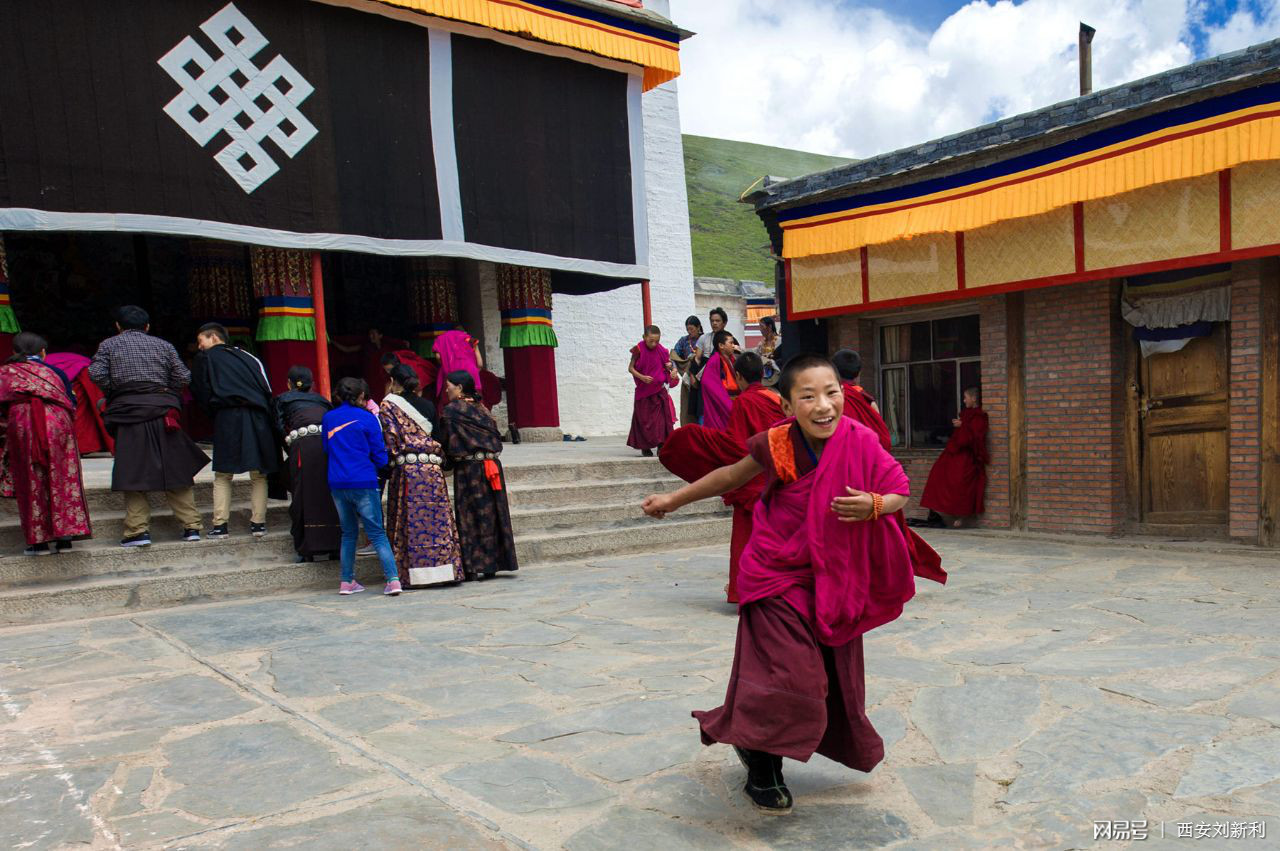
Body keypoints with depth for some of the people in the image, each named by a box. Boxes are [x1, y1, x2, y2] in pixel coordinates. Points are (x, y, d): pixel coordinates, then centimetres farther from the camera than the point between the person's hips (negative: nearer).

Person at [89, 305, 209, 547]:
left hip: (128, 412, -2)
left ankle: (138, 530, -1)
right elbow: (184, 377, 5)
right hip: (163, 410, 2)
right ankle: (191, 526, 6)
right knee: (175, 470, 6)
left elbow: (96, 374, -6)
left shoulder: (109, 345, 9)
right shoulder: (163, 345, 14)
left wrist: (115, 392, 9)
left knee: (132, 472, 2)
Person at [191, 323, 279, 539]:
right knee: (258, 475, 7)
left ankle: (220, 525, -2)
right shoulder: (248, 357, 22)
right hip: (258, 417, 3)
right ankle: (258, 523, 4)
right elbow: (267, 389, 15)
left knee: (222, 476, 3)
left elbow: (200, 392, 10)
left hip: (227, 418, -3)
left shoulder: (205, 359, 13)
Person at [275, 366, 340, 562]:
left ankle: (306, 549, 4)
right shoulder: (321, 399, 31)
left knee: (304, 497, 4)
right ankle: (335, 545, 10)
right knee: (331, 495, 9)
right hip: (331, 443, 3)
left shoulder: (283, 399, 21)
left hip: (304, 445, -3)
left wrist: (291, 452, 19)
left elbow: (280, 428, 10)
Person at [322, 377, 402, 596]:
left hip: (337, 483, 4)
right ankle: (393, 579, -11)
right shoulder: (367, 418, -4)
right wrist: (374, 470, 18)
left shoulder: (328, 419, 8)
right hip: (364, 482, -4)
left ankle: (347, 582, 16)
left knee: (348, 533, 16)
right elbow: (379, 455, -1)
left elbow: (327, 451, 18)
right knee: (377, 533, -2)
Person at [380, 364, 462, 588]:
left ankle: (412, 575, 1)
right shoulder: (428, 405, 12)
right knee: (438, 519, 6)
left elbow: (390, 440, -9)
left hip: (406, 470, -4)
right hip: (433, 469, 4)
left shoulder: (389, 405, -1)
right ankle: (444, 570, 7)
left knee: (410, 522, 0)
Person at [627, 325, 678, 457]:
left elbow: (669, 364, 11)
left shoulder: (661, 350, -1)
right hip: (643, 391, -2)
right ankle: (645, 447, 16)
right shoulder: (639, 350, -8)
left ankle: (661, 445, 1)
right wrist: (642, 377, -21)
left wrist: (673, 370, -12)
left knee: (662, 417, -4)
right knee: (644, 419, 5)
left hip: (659, 389, 2)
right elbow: (630, 368, -6)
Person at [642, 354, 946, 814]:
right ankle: (762, 770, 19)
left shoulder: (860, 442, -15)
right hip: (778, 575, -3)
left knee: (834, 671, 16)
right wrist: (674, 499, 9)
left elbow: (900, 491, -6)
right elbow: (731, 476, 1)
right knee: (788, 674, -9)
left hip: (832, 580, 3)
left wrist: (873, 506, -30)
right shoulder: (775, 445, -17)